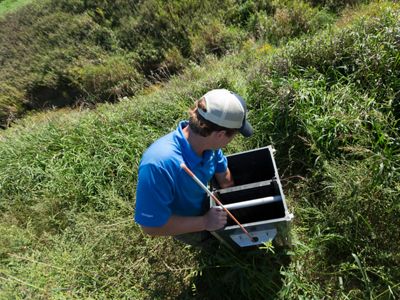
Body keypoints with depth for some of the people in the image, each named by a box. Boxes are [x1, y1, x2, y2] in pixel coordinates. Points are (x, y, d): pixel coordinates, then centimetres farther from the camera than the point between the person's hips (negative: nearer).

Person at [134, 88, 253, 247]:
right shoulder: (159, 164, -47)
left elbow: (225, 180, -7)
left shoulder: (208, 141, -27)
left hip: (204, 202, 5)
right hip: (183, 225, -5)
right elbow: (151, 226, -38)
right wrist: (204, 222, -33)